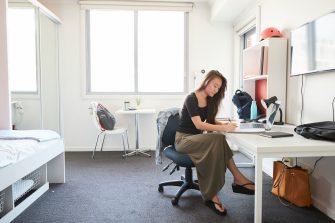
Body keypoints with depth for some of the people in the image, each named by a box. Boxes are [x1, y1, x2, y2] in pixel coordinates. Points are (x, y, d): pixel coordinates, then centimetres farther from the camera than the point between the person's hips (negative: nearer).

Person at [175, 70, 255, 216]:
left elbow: (210, 121, 14)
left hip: (197, 138, 7)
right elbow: (198, 124, -23)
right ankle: (238, 180, -24)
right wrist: (223, 128, -31)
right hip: (184, 139, -7)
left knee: (217, 142, -26)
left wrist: (223, 124, -7)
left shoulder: (209, 100, 9)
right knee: (218, 140, -31)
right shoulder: (191, 98, -14)